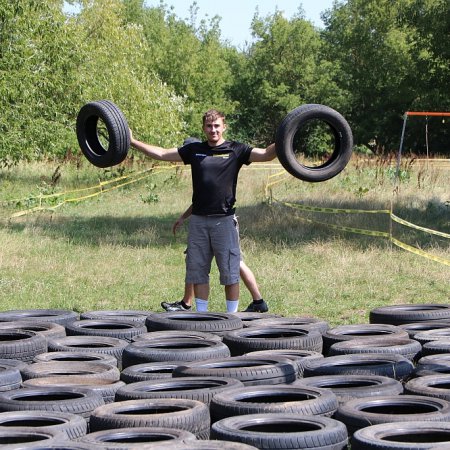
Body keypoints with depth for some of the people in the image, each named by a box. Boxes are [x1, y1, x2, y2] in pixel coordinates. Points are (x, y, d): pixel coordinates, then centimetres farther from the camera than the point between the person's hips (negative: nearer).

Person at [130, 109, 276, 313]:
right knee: (197, 272, 7)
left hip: (224, 220, -3)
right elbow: (161, 154, 11)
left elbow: (265, 154, -11)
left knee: (230, 273, 0)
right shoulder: (194, 150, 10)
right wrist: (133, 142, 7)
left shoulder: (235, 150, 0)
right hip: (198, 220, 4)